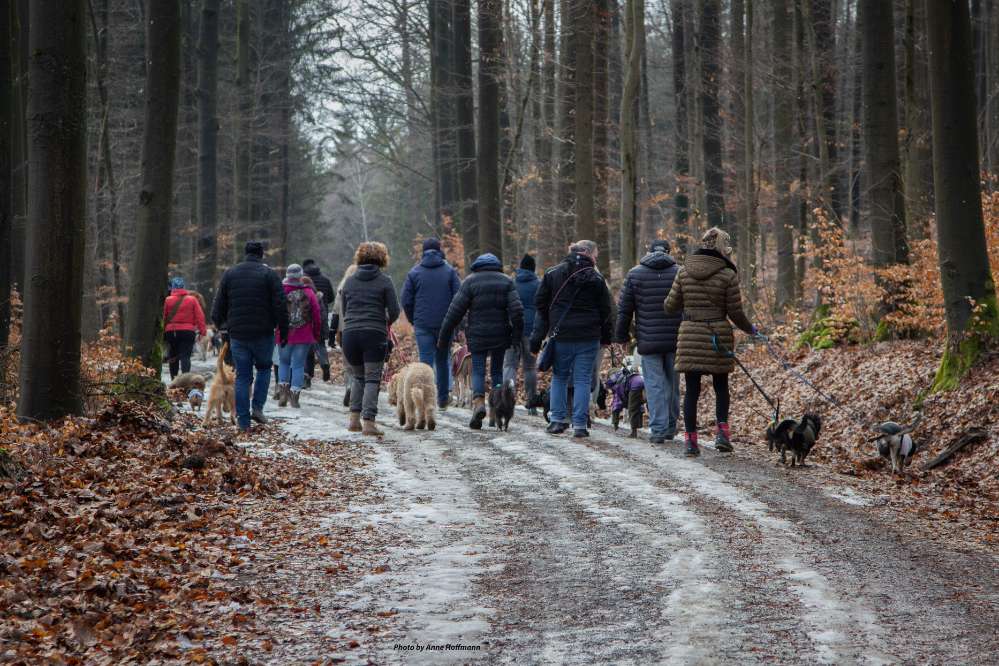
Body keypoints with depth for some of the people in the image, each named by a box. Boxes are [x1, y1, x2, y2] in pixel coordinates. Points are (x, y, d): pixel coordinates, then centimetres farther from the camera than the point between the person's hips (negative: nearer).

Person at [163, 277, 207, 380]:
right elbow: (199, 316, -3)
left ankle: (173, 380, 19)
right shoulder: (192, 299, 0)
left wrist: (163, 333, 11)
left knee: (173, 356, 15)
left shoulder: (168, 300, 0)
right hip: (187, 331, -1)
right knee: (185, 356, -6)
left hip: (171, 332, 1)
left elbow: (163, 318, 3)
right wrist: (202, 331, 0)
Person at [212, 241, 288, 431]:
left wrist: (221, 325, 21)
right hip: (263, 334, -2)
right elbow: (280, 306, -8)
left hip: (237, 335, 2)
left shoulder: (229, 274, 6)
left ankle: (243, 421, 4)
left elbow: (218, 306, 7)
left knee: (242, 376, 7)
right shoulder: (269, 274, -3)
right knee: (264, 368, 19)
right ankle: (257, 407, 4)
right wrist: (283, 331, -1)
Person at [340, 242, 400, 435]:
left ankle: (354, 419, 10)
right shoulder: (384, 281, 0)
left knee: (358, 377, 18)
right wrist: (387, 322, 17)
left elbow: (344, 310, 16)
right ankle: (368, 422, -12)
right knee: (372, 379, -2)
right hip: (375, 333, -4)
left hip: (350, 333, 4)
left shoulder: (349, 281, 12)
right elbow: (394, 311, -3)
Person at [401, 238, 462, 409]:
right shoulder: (449, 271, 1)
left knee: (426, 360, -1)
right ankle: (443, 398, 15)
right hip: (445, 324, 1)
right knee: (443, 359, 13)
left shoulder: (414, 272, 2)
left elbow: (406, 301, 1)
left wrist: (413, 321, 14)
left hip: (423, 324, -1)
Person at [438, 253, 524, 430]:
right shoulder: (506, 282, 5)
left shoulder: (470, 281, 0)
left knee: (478, 371, 1)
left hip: (477, 335, -2)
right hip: (500, 335, 2)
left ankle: (478, 402, -23)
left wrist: (444, 337, 2)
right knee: (497, 371, 14)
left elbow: (455, 311, -3)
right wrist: (517, 335, -3)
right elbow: (516, 310, -5)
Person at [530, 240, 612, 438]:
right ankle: (580, 425, -1)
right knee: (583, 379, 2)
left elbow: (541, 304, 5)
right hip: (588, 338, -2)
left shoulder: (552, 274, 4)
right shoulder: (596, 278, -2)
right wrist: (606, 337, 10)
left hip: (561, 335, 2)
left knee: (559, 377, 16)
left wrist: (538, 335, 8)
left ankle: (558, 420, 11)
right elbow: (605, 310, 0)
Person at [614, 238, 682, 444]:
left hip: (649, 341, -1)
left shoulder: (635, 274, 0)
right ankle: (671, 428, 22)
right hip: (676, 340, 2)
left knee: (654, 384, 1)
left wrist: (621, 335, 13)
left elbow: (624, 309, 3)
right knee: (672, 383, 14)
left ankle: (658, 429, -4)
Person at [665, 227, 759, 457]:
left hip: (690, 335, 2)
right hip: (718, 336, -2)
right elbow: (735, 312, -4)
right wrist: (750, 329, 14)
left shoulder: (684, 272, 2)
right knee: (721, 386, 14)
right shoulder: (727, 274, -7)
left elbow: (671, 306, 5)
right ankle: (722, 432, 1)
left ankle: (691, 439, 4)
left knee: (692, 390, 6)